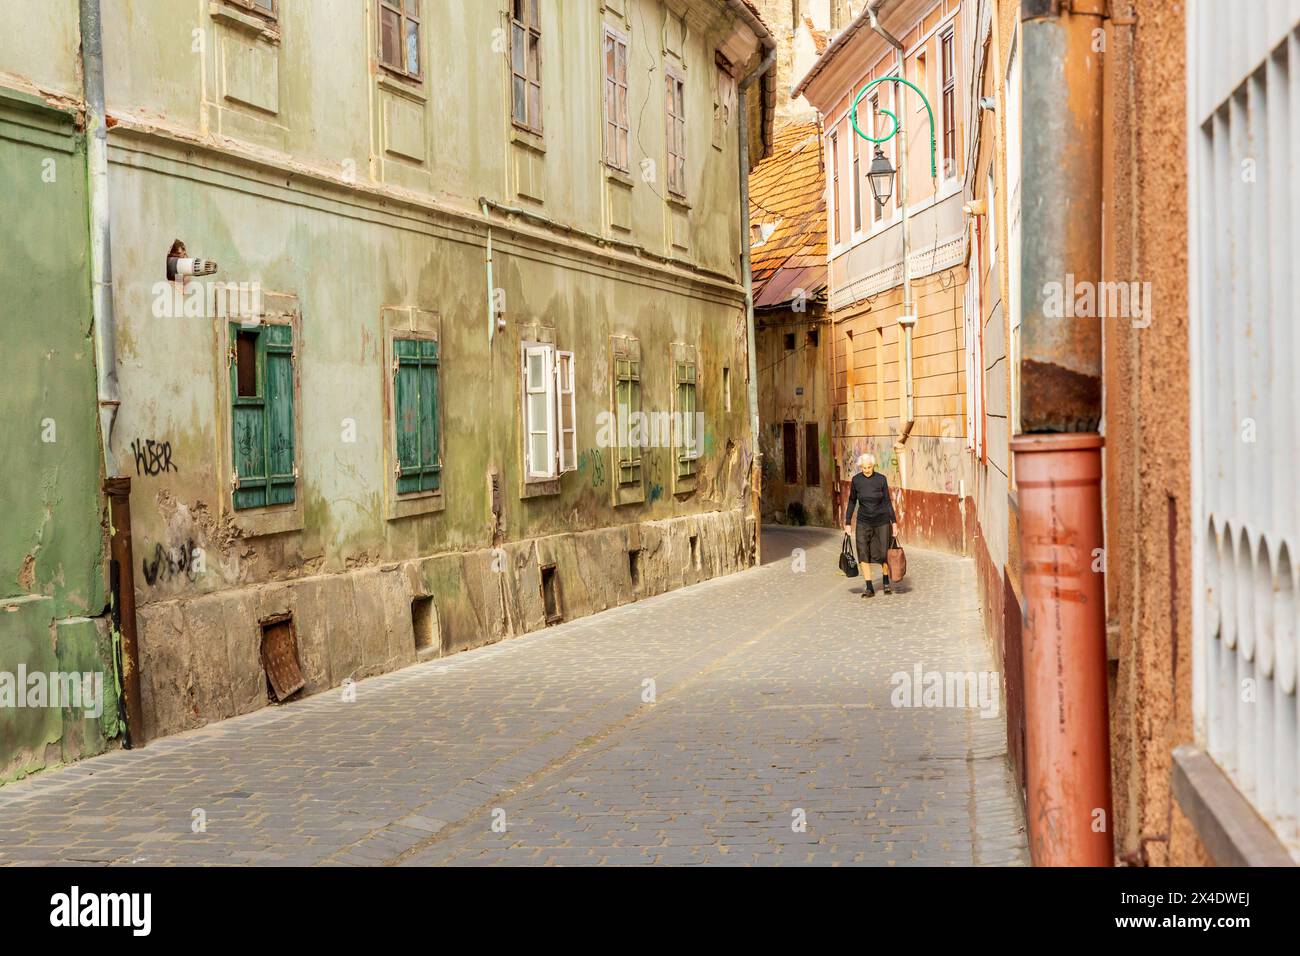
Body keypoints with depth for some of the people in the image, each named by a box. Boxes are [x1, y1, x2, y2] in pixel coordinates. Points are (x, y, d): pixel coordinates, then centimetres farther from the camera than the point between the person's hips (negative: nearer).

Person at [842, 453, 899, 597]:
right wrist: (848, 523, 0)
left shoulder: (881, 479, -9)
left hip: (882, 521, -1)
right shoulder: (856, 480, -6)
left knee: (883, 554, 3)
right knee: (863, 553, -9)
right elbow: (852, 502, 2)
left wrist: (894, 522, -4)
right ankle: (869, 588, -2)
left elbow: (887, 501, -2)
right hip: (864, 522, 1)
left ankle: (886, 582, 30)